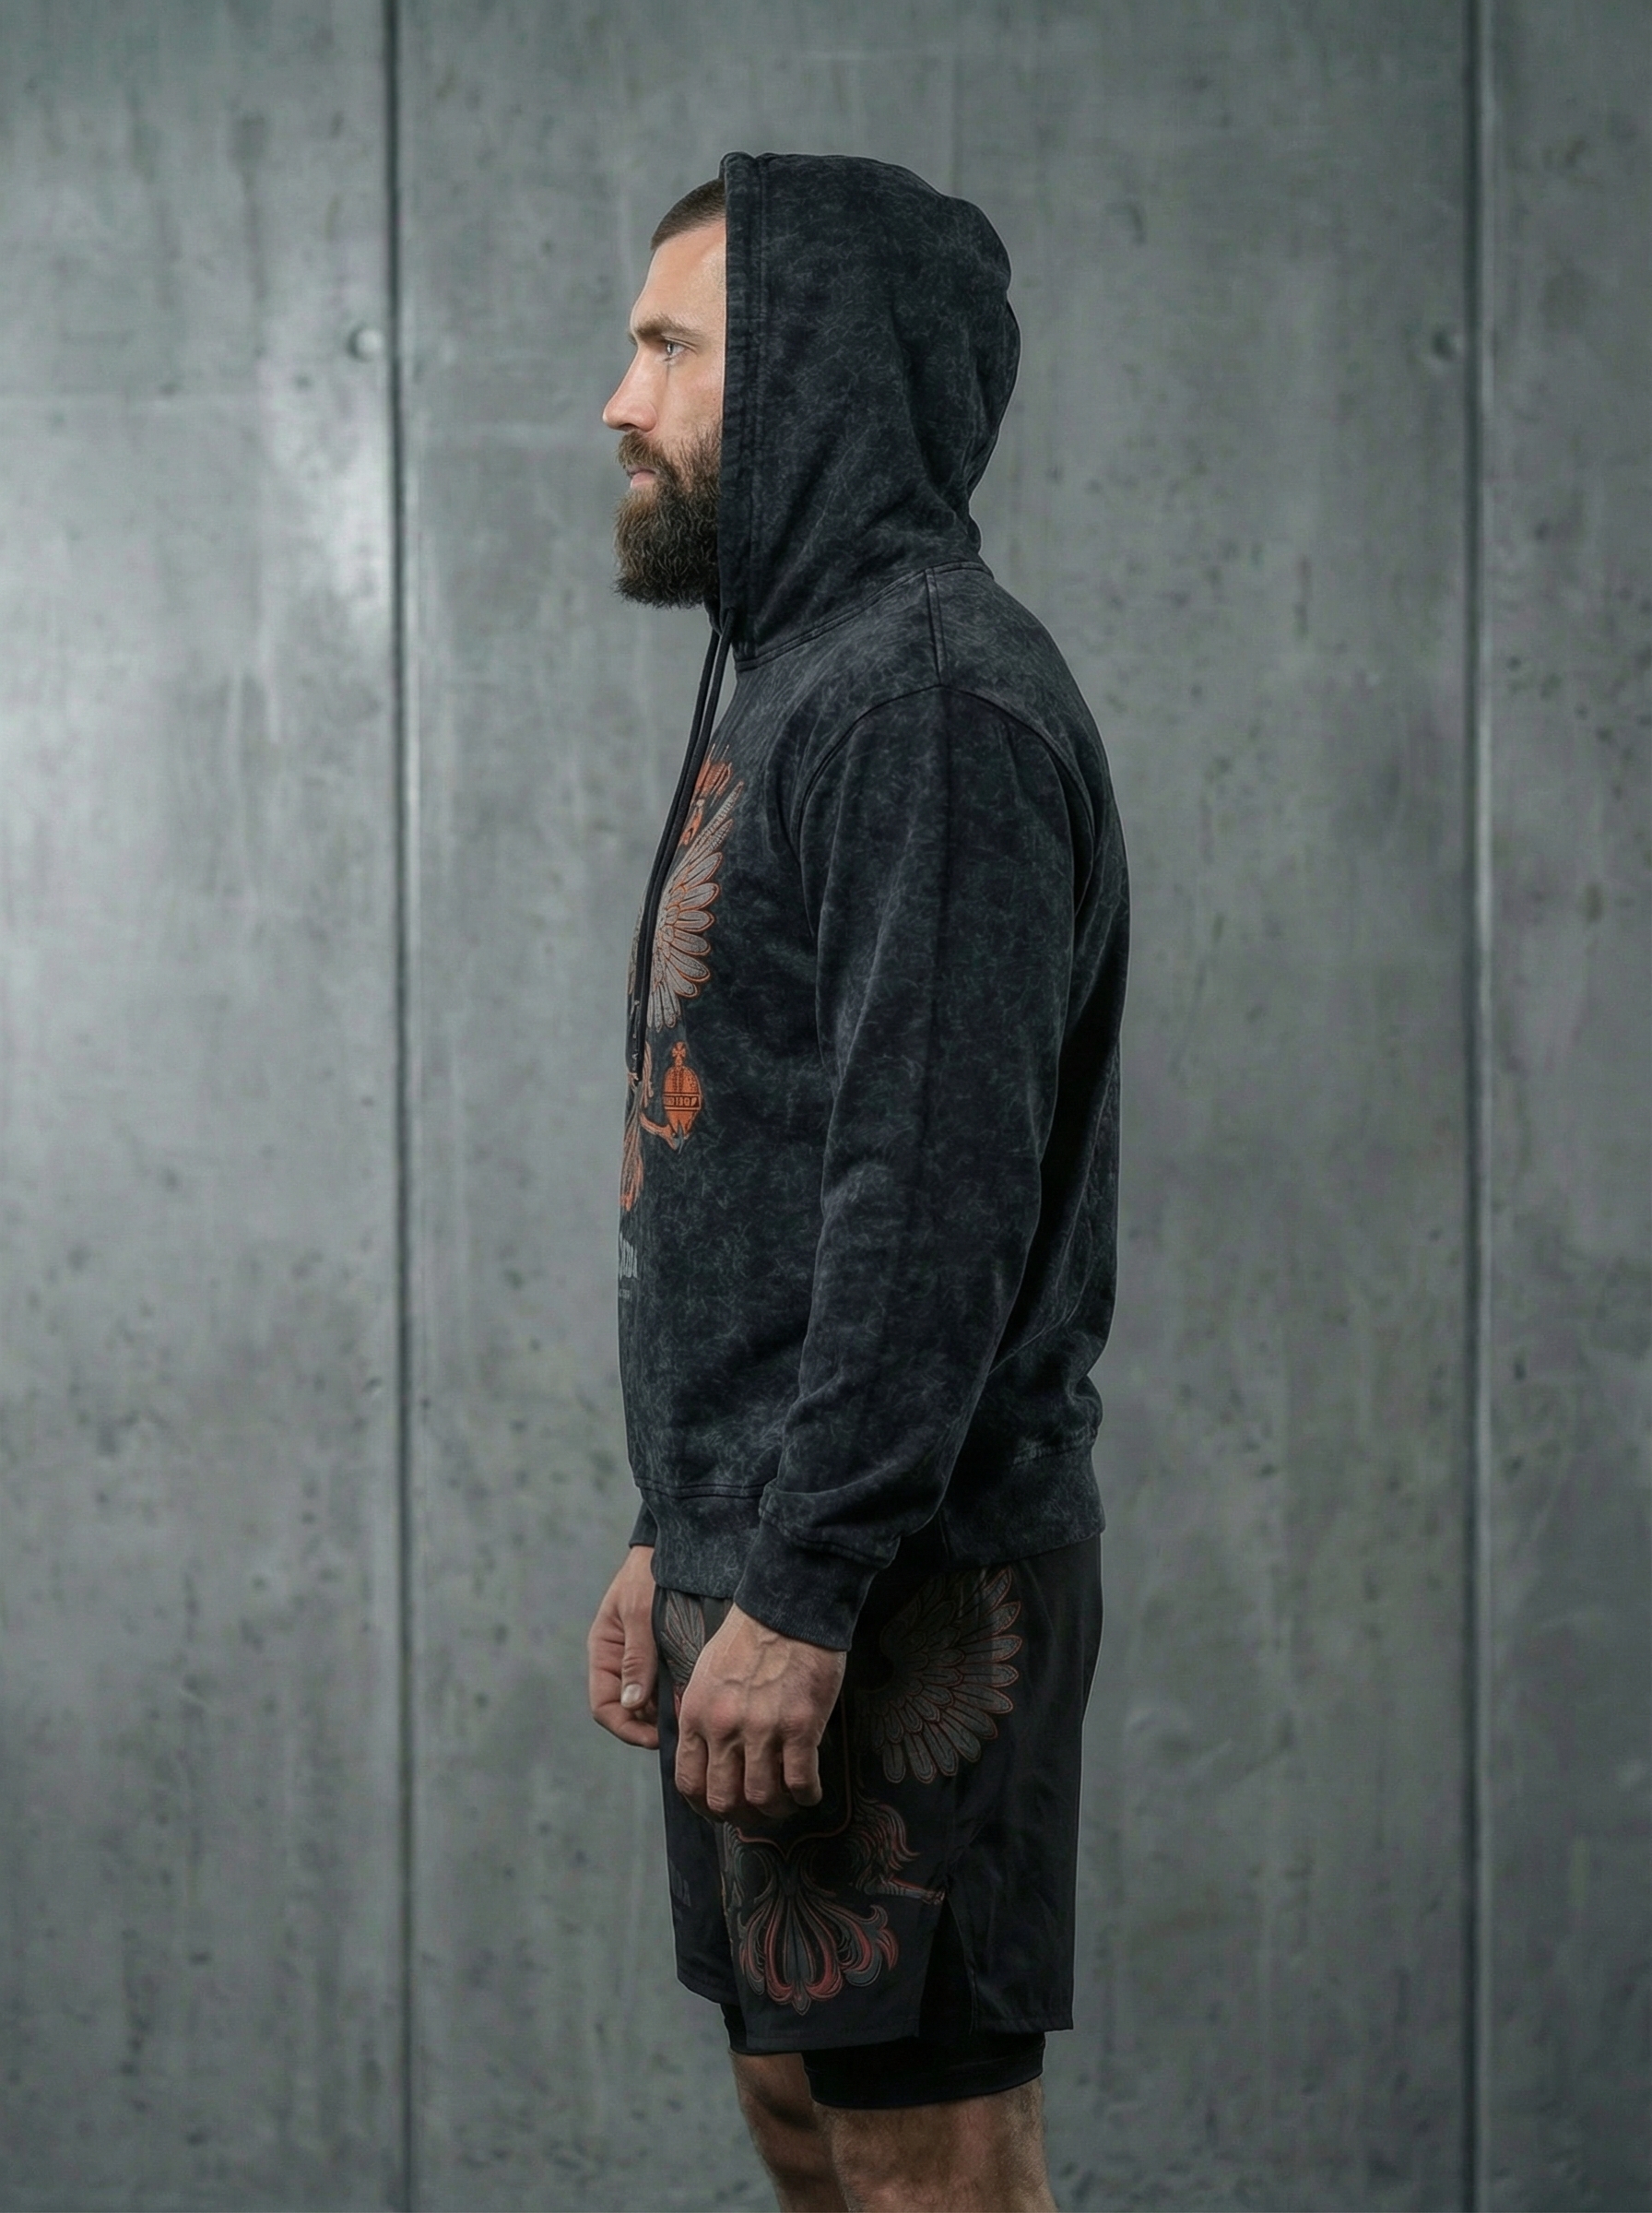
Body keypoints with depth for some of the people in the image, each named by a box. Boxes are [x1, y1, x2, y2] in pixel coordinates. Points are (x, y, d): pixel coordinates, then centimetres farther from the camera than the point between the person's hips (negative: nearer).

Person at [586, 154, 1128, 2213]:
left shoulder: (931, 694, -15)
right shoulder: (790, 679, 17)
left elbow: (941, 1191, -23)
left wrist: (803, 1588, -24)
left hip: (894, 1584, -10)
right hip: (760, 1547, 10)